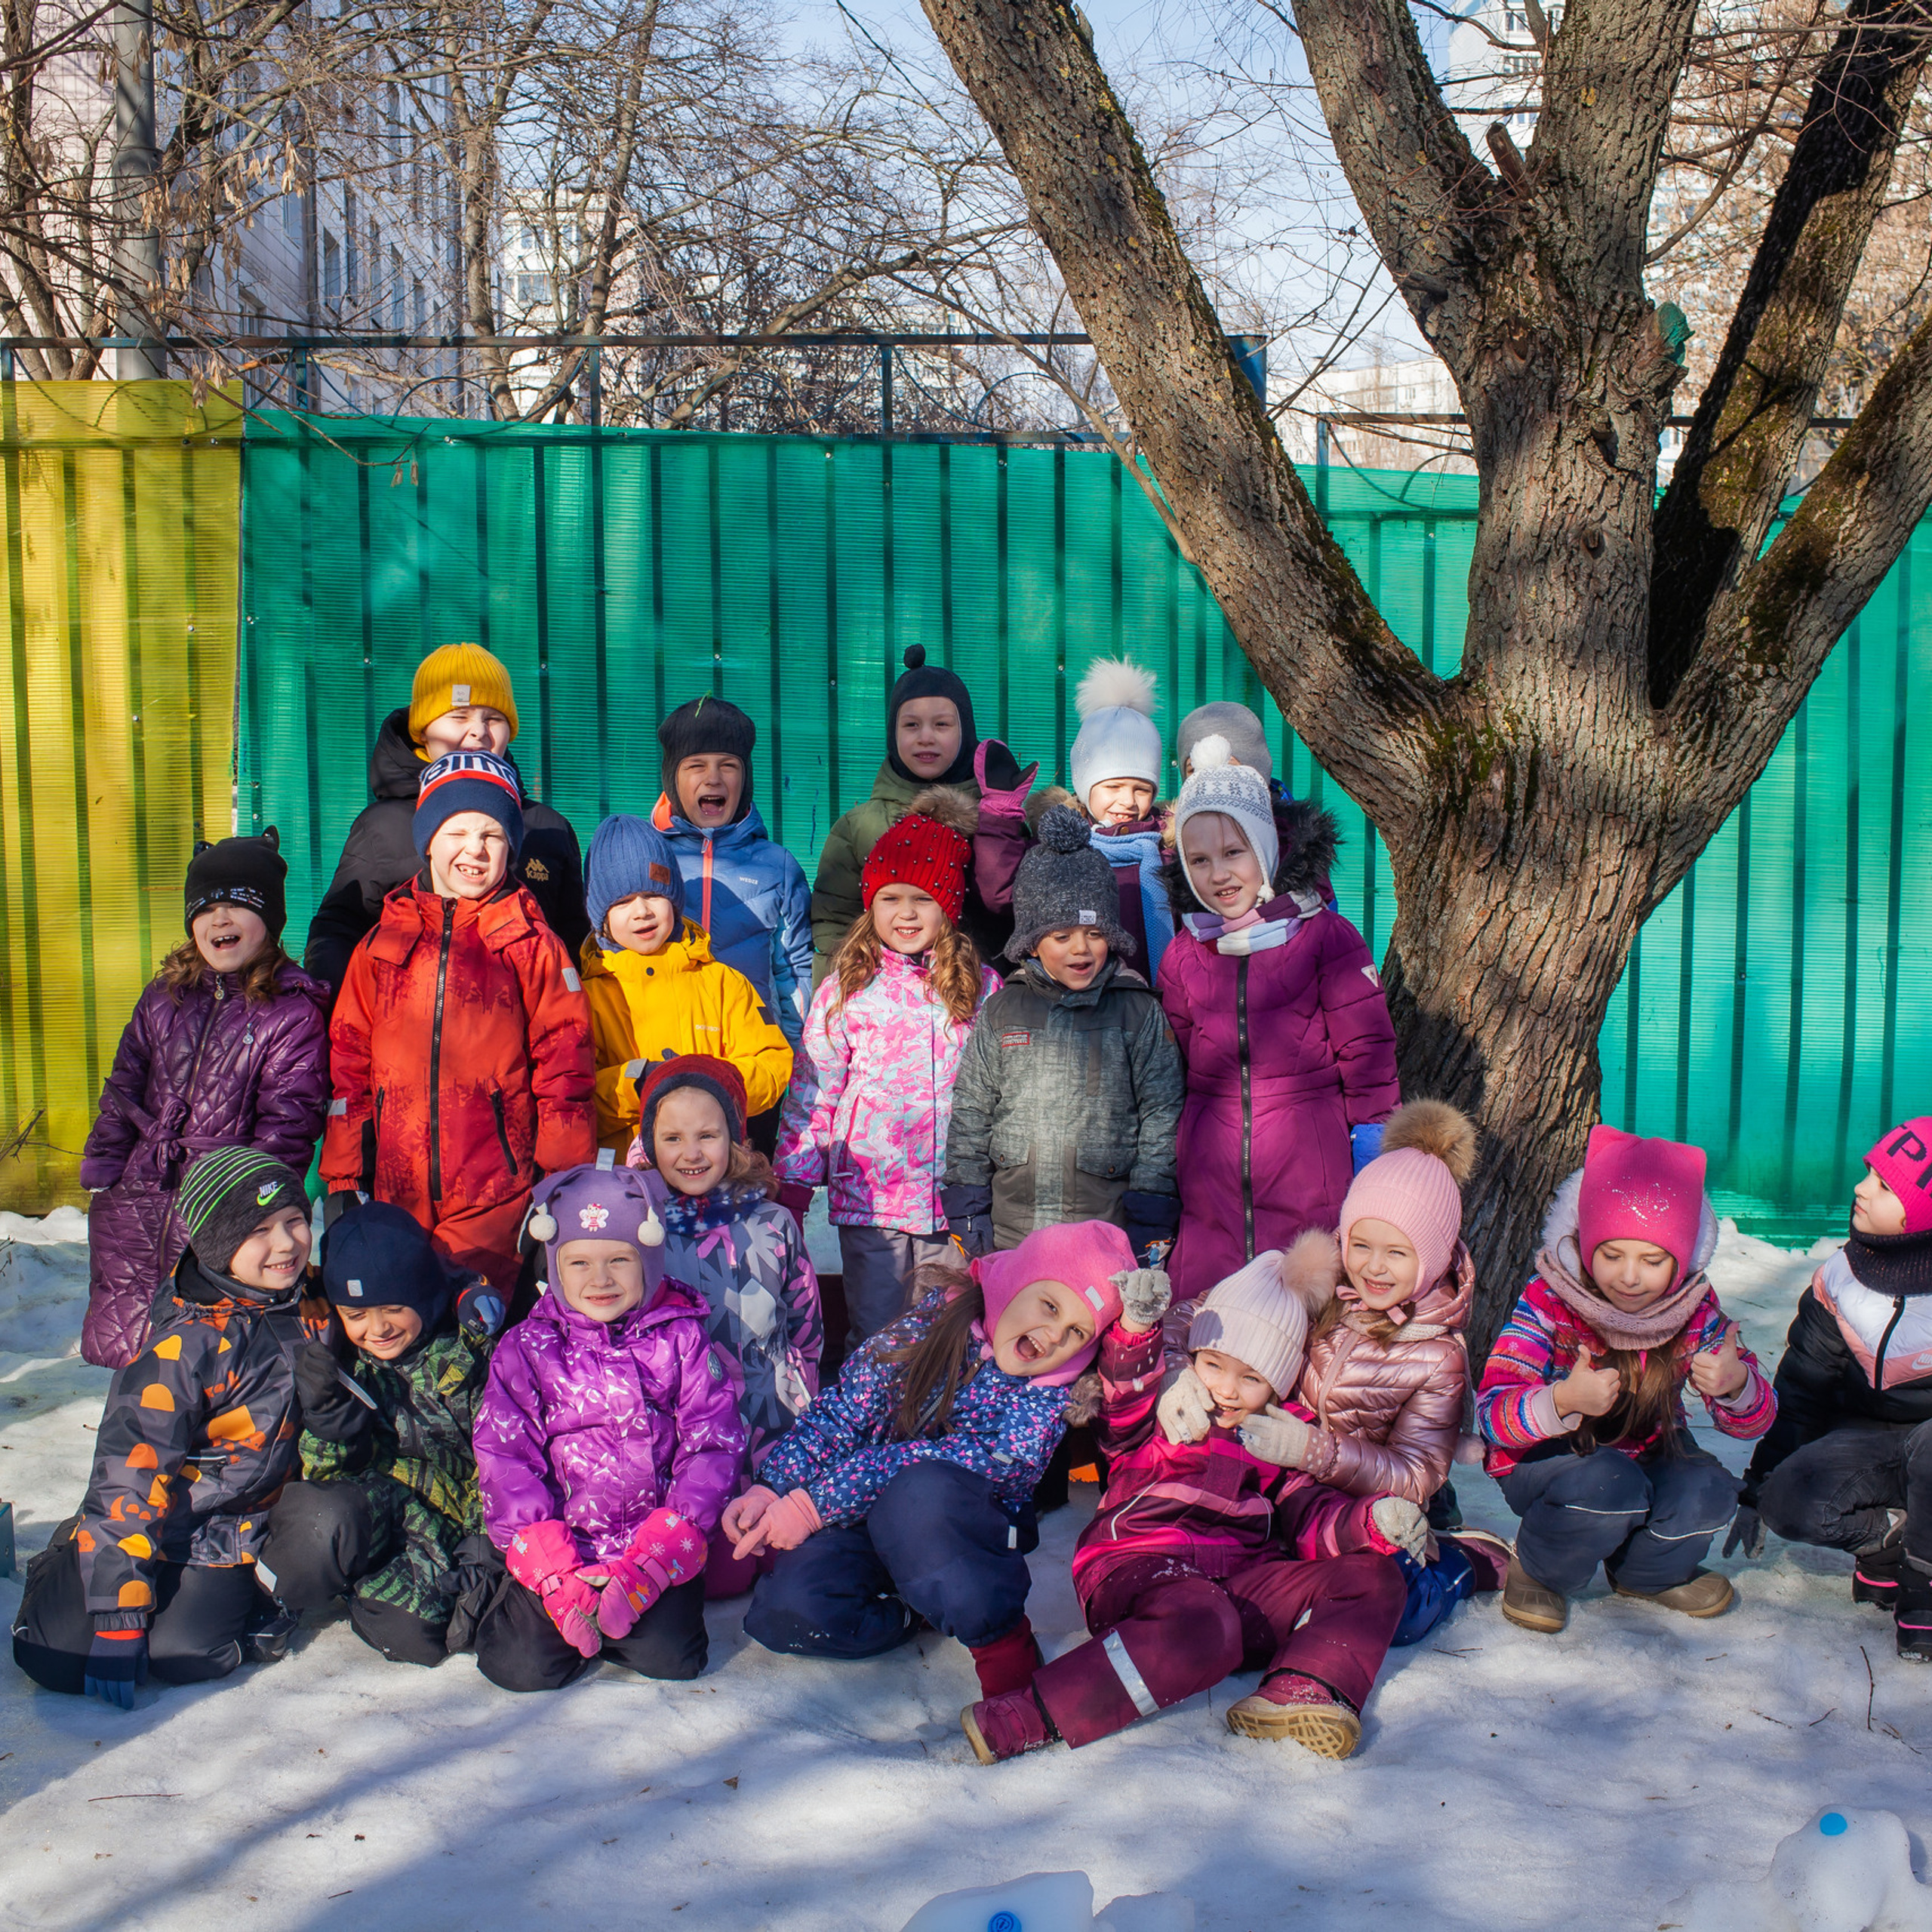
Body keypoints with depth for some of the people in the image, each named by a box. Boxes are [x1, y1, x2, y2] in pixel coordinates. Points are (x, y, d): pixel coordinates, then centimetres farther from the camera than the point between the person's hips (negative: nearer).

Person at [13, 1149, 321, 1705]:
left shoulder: (313, 1311, -6)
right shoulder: (186, 1346, -23)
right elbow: (132, 1475, -24)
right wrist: (119, 1615, -25)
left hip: (235, 1533, 2)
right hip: (162, 1524, -2)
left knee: (187, 1656, -20)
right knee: (55, 1657, -12)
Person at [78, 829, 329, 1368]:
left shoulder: (296, 1012, -6)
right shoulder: (165, 997, 12)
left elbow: (285, 1127, -9)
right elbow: (123, 1088, 18)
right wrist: (102, 1171, 10)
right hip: (139, 1198, 6)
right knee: (123, 1343, 12)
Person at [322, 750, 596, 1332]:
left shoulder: (532, 944, 5)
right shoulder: (382, 944, 14)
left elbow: (564, 1062, 4)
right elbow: (348, 1066, 15)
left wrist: (565, 1179, 0)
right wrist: (343, 1180, 11)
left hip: (496, 1191, -3)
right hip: (396, 1192, 3)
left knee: (471, 1318, -22)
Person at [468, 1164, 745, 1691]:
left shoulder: (682, 1337, 3)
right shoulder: (526, 1347, 4)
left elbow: (712, 1445, -2)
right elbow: (504, 1456, -1)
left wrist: (653, 1558, -13)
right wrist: (554, 1570, -13)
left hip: (660, 1543, 0)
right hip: (555, 1545, 0)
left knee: (670, 1657, -19)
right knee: (525, 1666, -17)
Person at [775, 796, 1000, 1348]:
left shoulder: (982, 988, 5)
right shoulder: (844, 992, 1)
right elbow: (812, 1091, 4)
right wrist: (795, 1178, 1)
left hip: (956, 1197, 1)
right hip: (868, 1194, -1)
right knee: (877, 1336, 8)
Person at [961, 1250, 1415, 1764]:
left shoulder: (1278, 1445, 23)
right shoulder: (1158, 1412, 9)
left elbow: (1311, 1514, 16)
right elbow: (1125, 1397, -13)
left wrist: (1374, 1520, -5)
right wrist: (1135, 1329, -32)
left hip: (1240, 1585, 6)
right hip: (1133, 1569, -6)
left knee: (1373, 1579, -4)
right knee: (1205, 1627, -41)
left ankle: (1300, 1693, -30)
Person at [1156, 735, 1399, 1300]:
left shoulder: (1324, 936, -2)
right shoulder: (1182, 956, 10)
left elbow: (1365, 1046, 0)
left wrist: (1372, 1137, -2)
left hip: (1311, 1149, -3)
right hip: (1213, 1167, 3)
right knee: (1204, 1294, 1)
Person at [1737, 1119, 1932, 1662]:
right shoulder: (1839, 1280, -3)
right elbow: (1798, 1390, 6)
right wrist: (1757, 1490, 7)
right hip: (1867, 1440, 3)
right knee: (1788, 1501, -27)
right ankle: (1888, 1538, 3)